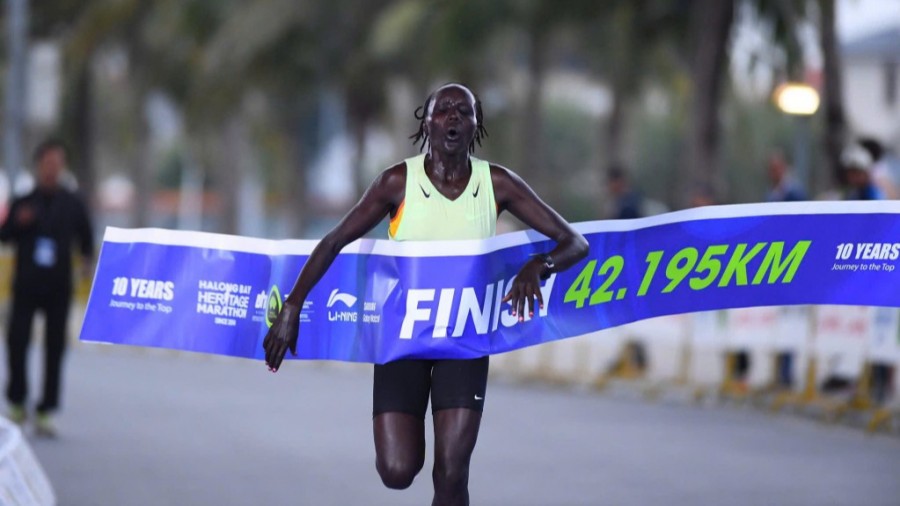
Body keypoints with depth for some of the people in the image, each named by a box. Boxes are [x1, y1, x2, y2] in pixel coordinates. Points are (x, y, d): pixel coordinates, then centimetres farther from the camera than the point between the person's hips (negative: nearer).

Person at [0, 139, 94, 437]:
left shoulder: (72, 204, 6)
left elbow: (85, 234, 17)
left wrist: (87, 259, 2)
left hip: (59, 288, 0)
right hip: (26, 285, 0)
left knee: (55, 348, -2)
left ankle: (45, 412, 2)